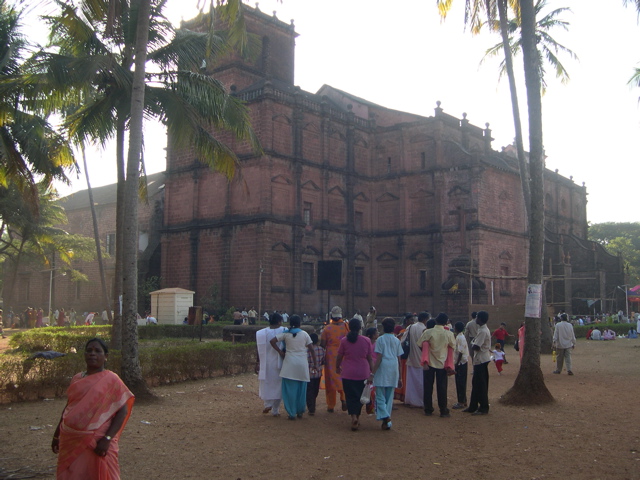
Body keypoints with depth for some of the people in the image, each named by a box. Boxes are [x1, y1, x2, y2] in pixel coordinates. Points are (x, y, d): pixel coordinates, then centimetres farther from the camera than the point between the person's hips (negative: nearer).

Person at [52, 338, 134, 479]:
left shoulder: (111, 380, -7)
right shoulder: (77, 379, 9)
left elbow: (122, 411, -11)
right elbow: (68, 407, 19)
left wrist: (107, 439, -18)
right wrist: (56, 435, 21)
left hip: (96, 442, -5)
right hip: (71, 441, 5)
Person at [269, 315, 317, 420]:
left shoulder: (285, 333, 1)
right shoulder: (304, 334, 3)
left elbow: (272, 341, -7)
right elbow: (312, 350, 2)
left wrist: (280, 352, 2)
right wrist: (315, 364, 8)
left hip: (289, 363, -1)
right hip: (302, 364, 1)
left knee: (290, 389, 4)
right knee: (301, 389, 13)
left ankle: (292, 413, 6)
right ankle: (300, 412, 21)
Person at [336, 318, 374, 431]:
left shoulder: (344, 340, -5)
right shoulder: (366, 341, -3)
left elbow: (339, 357, 4)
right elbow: (370, 358, 3)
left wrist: (337, 367, 22)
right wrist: (372, 371, 15)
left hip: (348, 374, -1)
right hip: (363, 373, 1)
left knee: (350, 396, 3)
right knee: (360, 395, 15)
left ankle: (354, 416, -16)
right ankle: (357, 417, 23)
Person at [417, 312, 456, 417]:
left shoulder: (428, 332, -9)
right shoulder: (449, 334, -7)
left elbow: (420, 345, -7)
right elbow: (453, 347, 5)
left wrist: (425, 361, 3)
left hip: (429, 363, 0)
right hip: (442, 363, 0)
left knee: (428, 387, 9)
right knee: (442, 388, 7)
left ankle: (428, 410, 14)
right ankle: (443, 411, 9)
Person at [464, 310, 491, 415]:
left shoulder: (482, 331, -20)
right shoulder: (483, 329, 12)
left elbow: (476, 346, -22)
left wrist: (472, 343, -4)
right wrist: (474, 343, 0)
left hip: (481, 360, -10)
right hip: (481, 359, 10)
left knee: (480, 384, -3)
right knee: (476, 383, 14)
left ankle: (484, 408, 5)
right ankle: (473, 406, 21)